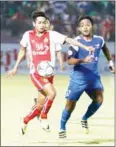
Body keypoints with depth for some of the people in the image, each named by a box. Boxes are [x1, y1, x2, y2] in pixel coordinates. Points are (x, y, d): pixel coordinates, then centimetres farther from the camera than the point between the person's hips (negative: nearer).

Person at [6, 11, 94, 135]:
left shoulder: (51, 35, -2)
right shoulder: (28, 35, 0)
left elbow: (68, 39, -11)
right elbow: (22, 50, 14)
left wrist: (85, 47, -21)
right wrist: (15, 68, 18)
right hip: (36, 73, -3)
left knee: (43, 104, 7)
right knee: (52, 93, -25)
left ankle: (25, 121, 29)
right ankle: (44, 117, -4)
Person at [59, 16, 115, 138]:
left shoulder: (99, 40, -1)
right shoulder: (77, 41, -14)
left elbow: (105, 49, 24)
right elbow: (69, 60, -21)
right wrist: (83, 60, -37)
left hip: (94, 77, 4)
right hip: (78, 77, -4)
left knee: (99, 99, -14)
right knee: (70, 104, 0)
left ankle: (85, 119, 12)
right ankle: (62, 128, 19)